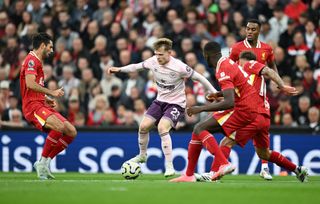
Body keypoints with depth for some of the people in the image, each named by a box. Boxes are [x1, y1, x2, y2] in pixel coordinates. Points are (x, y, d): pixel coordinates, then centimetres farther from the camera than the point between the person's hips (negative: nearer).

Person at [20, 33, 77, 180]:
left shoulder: (37, 61, 24)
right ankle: (43, 161, -18)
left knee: (71, 132, 1)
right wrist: (52, 93, -17)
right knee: (59, 126, -32)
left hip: (41, 105, 10)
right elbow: (30, 84, -22)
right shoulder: (32, 60, -7)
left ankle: (44, 163, 2)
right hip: (33, 106, -10)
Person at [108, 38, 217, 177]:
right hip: (160, 100, 6)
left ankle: (169, 167, -20)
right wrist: (119, 69, 6)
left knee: (162, 128, -26)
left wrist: (214, 93, -9)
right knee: (143, 126, -3)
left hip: (176, 103, -6)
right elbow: (137, 66, 10)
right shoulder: (153, 62, -9)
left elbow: (199, 78, -13)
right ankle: (142, 155, 26)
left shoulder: (179, 67, -24)